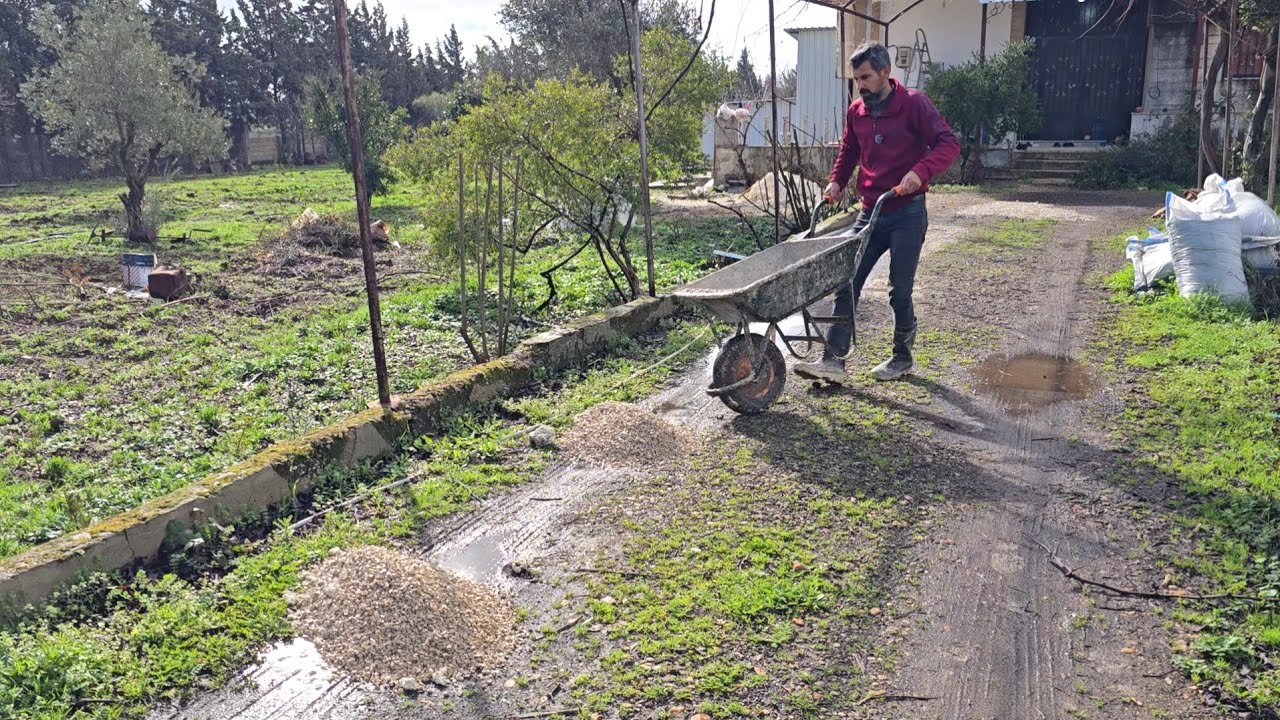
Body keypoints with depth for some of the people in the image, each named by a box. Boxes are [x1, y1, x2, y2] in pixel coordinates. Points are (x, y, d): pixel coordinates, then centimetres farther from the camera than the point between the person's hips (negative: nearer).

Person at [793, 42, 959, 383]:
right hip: (870, 212, 6)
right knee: (847, 284, -2)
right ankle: (833, 360, -2)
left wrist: (919, 171, -28)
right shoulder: (856, 111, 10)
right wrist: (837, 182, 8)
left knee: (900, 290, 0)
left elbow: (948, 143, -13)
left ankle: (903, 357, 20)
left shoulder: (913, 104, -8)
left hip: (907, 213, -5)